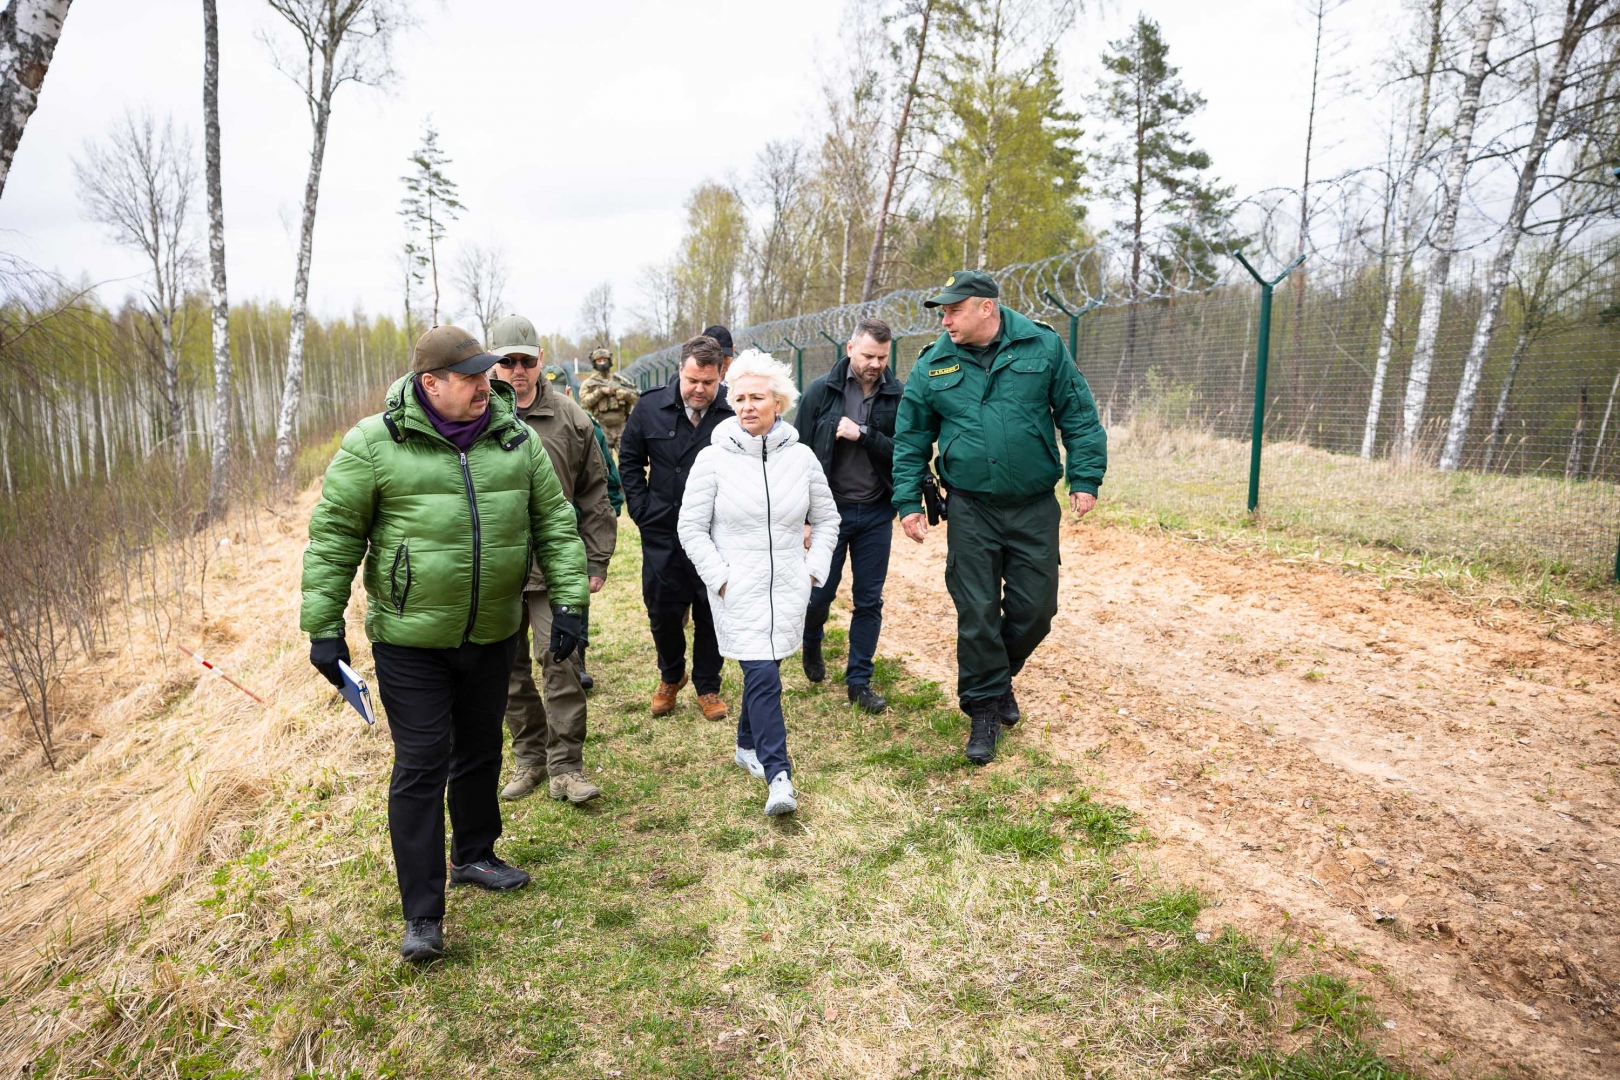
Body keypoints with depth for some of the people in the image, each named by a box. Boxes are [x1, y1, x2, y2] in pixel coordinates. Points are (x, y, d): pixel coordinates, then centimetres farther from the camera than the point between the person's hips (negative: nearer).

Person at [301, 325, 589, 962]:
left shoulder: (516, 439, 0)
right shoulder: (375, 443, -11)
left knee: (481, 753, 20)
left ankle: (473, 856, 43)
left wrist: (568, 600, -4)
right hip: (411, 641, -4)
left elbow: (556, 523, 4)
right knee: (420, 768, 0)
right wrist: (323, 627, -7)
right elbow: (333, 535, -6)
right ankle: (422, 915, 12)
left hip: (492, 635, 4)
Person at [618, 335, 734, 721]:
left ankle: (707, 686, 29)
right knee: (663, 610, 12)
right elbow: (629, 461, 8)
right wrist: (642, 510, 2)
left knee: (711, 615, 10)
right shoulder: (651, 408, -4)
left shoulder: (734, 414, -13)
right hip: (662, 534, 2)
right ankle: (670, 676, 38)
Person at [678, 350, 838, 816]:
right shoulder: (713, 459, -5)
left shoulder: (801, 457, 2)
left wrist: (814, 568, 4)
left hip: (787, 587, 3)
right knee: (762, 676, -11)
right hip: (737, 591, -3)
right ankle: (778, 775, -4)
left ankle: (748, 745, 36)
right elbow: (691, 528, -1)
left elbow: (826, 519, 13)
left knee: (763, 670, 13)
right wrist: (720, 578, -8)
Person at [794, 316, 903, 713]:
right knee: (820, 592, 7)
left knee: (869, 600, 7)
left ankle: (859, 681, 20)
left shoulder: (899, 396, -3)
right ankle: (811, 643, 40)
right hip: (830, 510, -1)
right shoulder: (821, 391, -6)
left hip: (876, 514, 1)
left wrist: (863, 434, -21)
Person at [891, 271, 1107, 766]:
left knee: (1035, 608, 8)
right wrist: (909, 501, 2)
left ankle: (998, 676, 36)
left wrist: (1085, 479, -5)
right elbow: (910, 440, 6)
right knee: (977, 613, 2)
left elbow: (1078, 415, 1)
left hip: (1035, 507, 0)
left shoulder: (1042, 346, -3)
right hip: (971, 508, 0)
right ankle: (985, 709, 18)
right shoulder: (933, 366, 0)